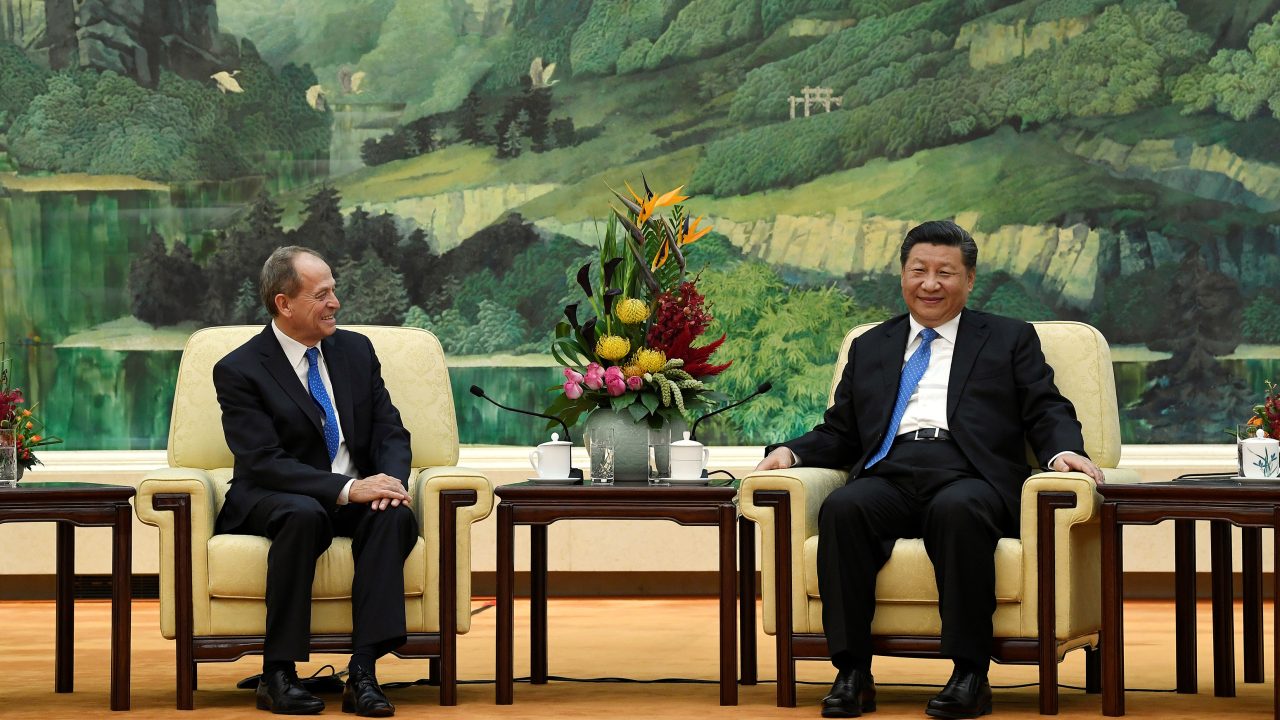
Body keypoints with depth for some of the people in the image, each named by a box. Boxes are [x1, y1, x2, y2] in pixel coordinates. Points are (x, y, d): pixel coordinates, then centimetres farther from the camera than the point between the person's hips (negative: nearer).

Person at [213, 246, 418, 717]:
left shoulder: (356, 350, 10)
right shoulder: (239, 371, -7)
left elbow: (391, 433, 7)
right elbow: (263, 463, -17)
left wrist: (391, 479, -17)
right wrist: (347, 489, -28)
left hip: (358, 495, 4)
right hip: (273, 501, -4)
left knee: (394, 515, -30)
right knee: (303, 515, -38)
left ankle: (363, 670, -35)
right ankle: (278, 673, -31)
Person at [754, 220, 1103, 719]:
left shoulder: (1010, 340, 21)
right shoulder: (870, 347, 29)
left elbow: (1047, 413, 11)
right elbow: (840, 433, 26)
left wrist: (1064, 451, -12)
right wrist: (791, 451, 5)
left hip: (967, 478, -2)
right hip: (889, 477, 2)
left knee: (957, 509, -38)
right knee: (842, 508, -32)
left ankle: (970, 675, -33)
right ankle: (852, 673, -28)